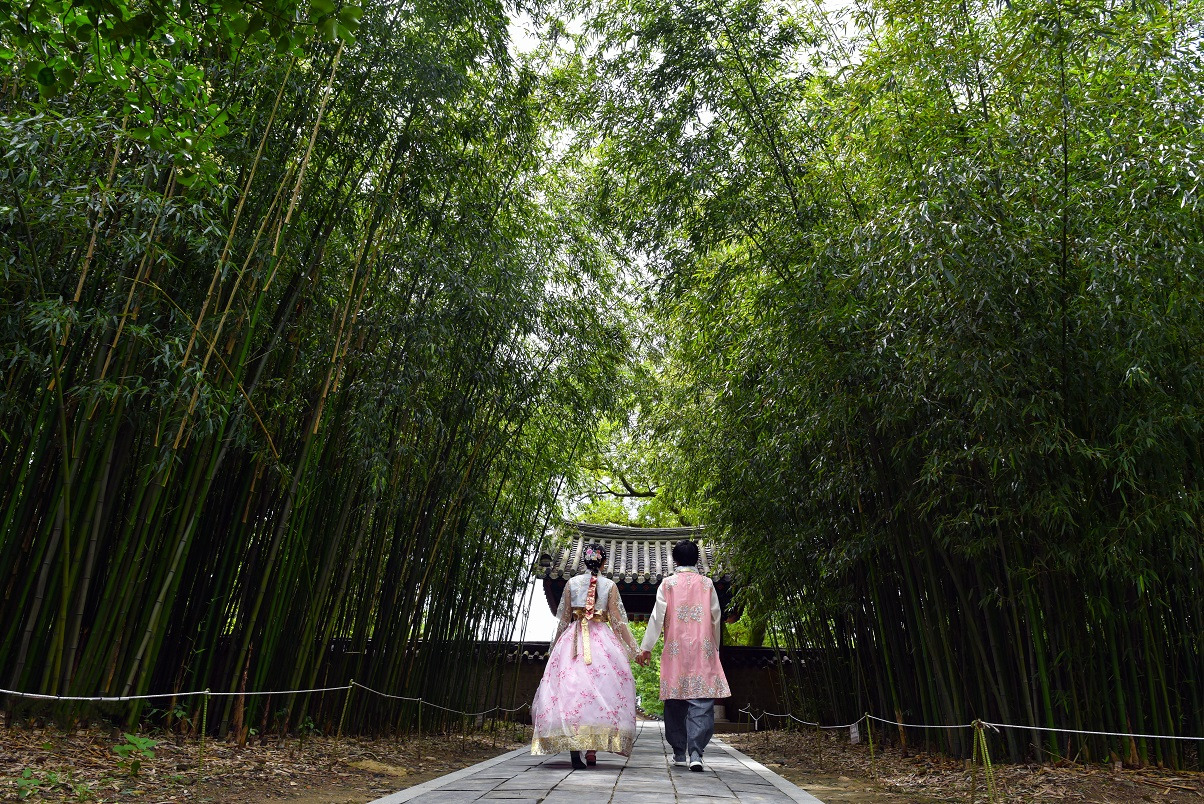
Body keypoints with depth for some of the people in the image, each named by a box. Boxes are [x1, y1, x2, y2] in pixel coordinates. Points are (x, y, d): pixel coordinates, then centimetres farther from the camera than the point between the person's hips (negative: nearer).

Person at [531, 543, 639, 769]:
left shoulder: (571, 583, 7)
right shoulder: (609, 585, 4)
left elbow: (563, 618, 8)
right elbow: (617, 620, 2)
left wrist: (555, 646, 18)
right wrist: (633, 648, 8)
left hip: (573, 639, 1)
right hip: (603, 640, -1)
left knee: (570, 690, 0)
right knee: (602, 689, 2)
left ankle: (574, 749, -7)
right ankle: (592, 750, -4)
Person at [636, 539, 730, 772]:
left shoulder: (668, 583, 3)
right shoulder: (707, 583, 6)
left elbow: (657, 616, -1)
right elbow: (716, 617, 10)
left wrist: (646, 647, 3)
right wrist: (716, 648, 22)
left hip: (675, 650, 0)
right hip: (703, 650, 0)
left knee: (675, 701, 9)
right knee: (702, 702, -3)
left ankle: (679, 752, 15)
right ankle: (695, 753, -14)